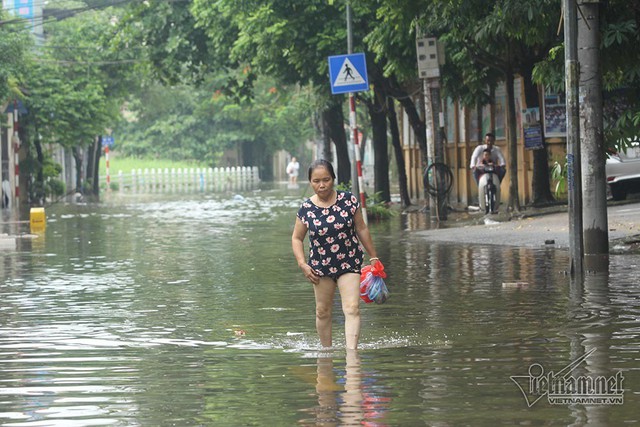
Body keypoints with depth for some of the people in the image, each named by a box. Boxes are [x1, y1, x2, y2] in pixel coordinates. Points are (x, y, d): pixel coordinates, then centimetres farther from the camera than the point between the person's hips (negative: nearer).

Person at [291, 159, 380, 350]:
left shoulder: (348, 200, -7)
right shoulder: (306, 209, -7)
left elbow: (361, 229, 4)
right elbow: (297, 238, 5)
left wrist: (373, 257, 8)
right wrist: (302, 264, -8)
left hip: (349, 263, -1)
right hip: (321, 265, 1)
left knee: (352, 309, -14)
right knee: (323, 312, 11)